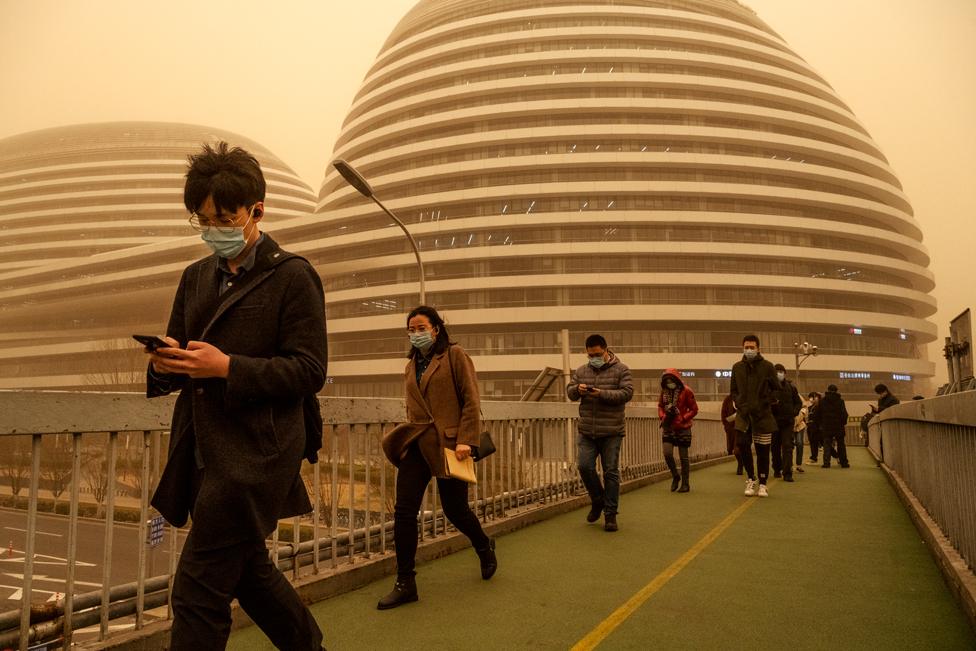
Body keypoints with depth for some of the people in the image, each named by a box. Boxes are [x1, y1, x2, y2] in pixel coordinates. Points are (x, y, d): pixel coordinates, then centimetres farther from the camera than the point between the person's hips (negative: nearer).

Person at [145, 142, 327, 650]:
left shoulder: (292, 276, -6)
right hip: (204, 455, 8)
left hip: (253, 455, -8)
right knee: (249, 572, 20)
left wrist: (228, 366, -22)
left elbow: (309, 372, -11)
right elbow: (182, 357, 16)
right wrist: (165, 365, -8)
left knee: (198, 590, -5)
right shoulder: (195, 278, 14)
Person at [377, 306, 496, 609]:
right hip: (416, 445, 5)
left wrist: (466, 440, -16)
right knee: (403, 512, -4)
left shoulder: (454, 355, -2)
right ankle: (405, 583, 8)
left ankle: (485, 548, 39)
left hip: (448, 444, -5)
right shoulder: (412, 365, 16)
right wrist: (410, 433, 12)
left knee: (455, 510, 7)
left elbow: (471, 401, -8)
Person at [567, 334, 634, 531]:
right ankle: (598, 501, 23)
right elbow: (570, 392, 11)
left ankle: (610, 515, 12)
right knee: (585, 466, -4)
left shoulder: (621, 370, 0)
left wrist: (602, 393, -23)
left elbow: (627, 393, -10)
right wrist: (577, 389, -14)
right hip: (586, 432, 3)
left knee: (611, 472, 1)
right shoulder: (581, 371, 12)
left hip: (611, 433, -3)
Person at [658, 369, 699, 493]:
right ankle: (675, 476, 16)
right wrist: (663, 417, -4)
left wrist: (682, 419, -16)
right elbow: (660, 406, 15)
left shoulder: (686, 391, -9)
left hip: (683, 428, -3)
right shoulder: (664, 391, 3)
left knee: (683, 457, 4)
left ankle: (685, 483, 18)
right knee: (667, 453, -9)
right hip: (668, 428, 3)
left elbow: (694, 409, -6)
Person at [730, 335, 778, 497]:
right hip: (744, 414, 1)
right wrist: (741, 405, -2)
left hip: (763, 415, -1)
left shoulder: (767, 367, 1)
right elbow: (734, 391, 13)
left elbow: (776, 390, 4)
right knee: (742, 444, -12)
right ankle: (751, 479, 10)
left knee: (762, 450, 4)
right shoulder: (737, 367, 8)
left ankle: (762, 484, 19)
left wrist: (763, 405, -7)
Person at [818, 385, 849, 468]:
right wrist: (844, 422, 8)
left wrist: (821, 424, 12)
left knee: (827, 444, 1)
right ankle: (844, 462, 13)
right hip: (838, 426, 0)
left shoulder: (822, 400, 1)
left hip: (826, 426, 0)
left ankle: (826, 462, -9)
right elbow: (844, 413, -4)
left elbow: (819, 414, 3)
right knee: (841, 444, 10)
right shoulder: (840, 400, -2)